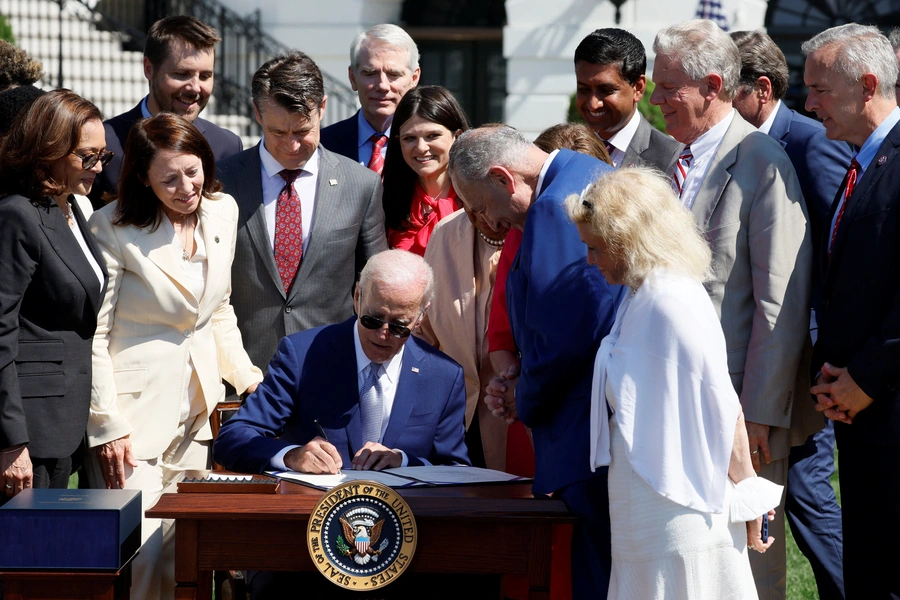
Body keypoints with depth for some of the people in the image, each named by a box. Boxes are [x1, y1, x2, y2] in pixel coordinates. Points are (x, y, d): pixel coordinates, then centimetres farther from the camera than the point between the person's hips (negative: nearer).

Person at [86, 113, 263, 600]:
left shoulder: (223, 212, 7)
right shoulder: (115, 228, -12)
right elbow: (93, 334, -10)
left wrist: (245, 375, 6)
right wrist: (106, 426, -14)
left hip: (196, 409, 6)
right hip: (137, 410, -6)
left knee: (183, 553, 4)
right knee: (141, 551, -11)